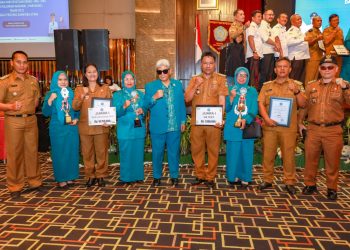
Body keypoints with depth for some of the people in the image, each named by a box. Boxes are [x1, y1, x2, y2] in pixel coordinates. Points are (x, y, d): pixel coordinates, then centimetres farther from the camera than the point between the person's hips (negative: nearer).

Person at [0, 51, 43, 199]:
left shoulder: (33, 80, 10)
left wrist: (30, 109, 7)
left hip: (31, 120, 4)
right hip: (13, 121, -4)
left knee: (32, 151, 10)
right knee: (14, 154, 2)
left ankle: (35, 182, 22)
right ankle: (15, 187, 13)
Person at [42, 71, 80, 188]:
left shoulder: (71, 93, 7)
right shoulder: (50, 94, -1)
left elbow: (77, 109, 16)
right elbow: (46, 113, -6)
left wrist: (76, 118, -2)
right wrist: (50, 100, -20)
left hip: (71, 127, 3)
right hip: (57, 128, -3)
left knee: (72, 152, 7)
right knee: (59, 153, 3)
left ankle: (70, 177, 20)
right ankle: (61, 179, 13)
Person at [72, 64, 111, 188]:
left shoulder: (105, 88, 8)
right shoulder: (79, 89, 8)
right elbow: (75, 107, 0)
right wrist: (82, 95, -15)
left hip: (101, 126, 0)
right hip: (85, 126, 1)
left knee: (101, 152, 3)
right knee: (87, 152, 5)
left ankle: (101, 176, 16)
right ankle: (90, 176, 18)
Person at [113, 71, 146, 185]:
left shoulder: (140, 94, 12)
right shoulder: (117, 95, 4)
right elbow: (116, 113, -5)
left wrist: (142, 111, -9)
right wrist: (124, 107, -23)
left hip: (139, 128, 3)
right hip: (125, 129, -2)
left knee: (138, 153, 6)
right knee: (126, 154, 1)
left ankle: (138, 176, 18)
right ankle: (125, 177, 12)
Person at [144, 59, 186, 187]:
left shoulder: (178, 85, 9)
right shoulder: (150, 86, 3)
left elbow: (182, 104, 11)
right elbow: (146, 106, -1)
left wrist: (183, 121, 8)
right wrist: (154, 97, -18)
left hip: (175, 126, 1)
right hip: (157, 126, -1)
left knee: (174, 152, 10)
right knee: (157, 152, 8)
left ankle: (174, 176, 24)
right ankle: (157, 177, 23)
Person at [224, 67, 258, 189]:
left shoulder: (252, 91, 7)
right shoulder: (231, 90, 7)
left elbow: (254, 109, 0)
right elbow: (227, 109, 1)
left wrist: (246, 120, -16)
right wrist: (231, 97, -16)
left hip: (247, 126, 1)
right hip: (232, 126, 0)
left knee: (246, 152, 3)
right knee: (233, 152, 3)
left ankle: (245, 178, 13)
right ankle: (233, 176, 16)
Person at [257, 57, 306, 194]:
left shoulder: (296, 84, 7)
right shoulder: (267, 85, 10)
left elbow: (303, 104, 1)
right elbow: (261, 104, 3)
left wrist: (296, 91, -15)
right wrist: (267, 119, -12)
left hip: (288, 127, -1)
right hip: (270, 126, 1)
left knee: (289, 154, 3)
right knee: (268, 154, 5)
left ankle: (290, 182, 15)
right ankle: (267, 180, 17)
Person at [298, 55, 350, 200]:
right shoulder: (311, 86, 10)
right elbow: (304, 106, 15)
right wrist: (300, 122, 12)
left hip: (333, 130, -2)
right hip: (313, 129, 2)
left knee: (332, 161, 5)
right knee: (310, 158, 8)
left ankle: (332, 188, 19)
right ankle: (310, 184, 22)